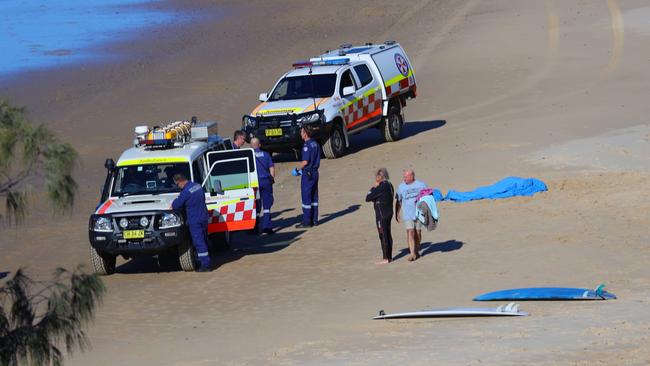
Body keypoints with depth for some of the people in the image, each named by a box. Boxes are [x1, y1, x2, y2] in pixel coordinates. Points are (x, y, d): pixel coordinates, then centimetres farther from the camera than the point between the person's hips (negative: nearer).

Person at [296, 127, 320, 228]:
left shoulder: (307, 145, -17)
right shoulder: (315, 144, 10)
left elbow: (305, 161, -22)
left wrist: (298, 168, -6)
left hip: (307, 174, -9)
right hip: (315, 172, 9)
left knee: (306, 198, -4)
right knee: (314, 197, 13)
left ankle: (307, 221, -2)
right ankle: (314, 220, 17)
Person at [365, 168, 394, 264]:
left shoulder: (381, 187, -21)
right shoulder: (389, 185, 7)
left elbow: (368, 198, -16)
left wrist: (374, 187, -7)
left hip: (382, 214, -9)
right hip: (389, 212, 9)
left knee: (383, 236, -3)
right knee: (388, 235, 16)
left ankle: (386, 259, 1)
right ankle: (389, 256, 23)